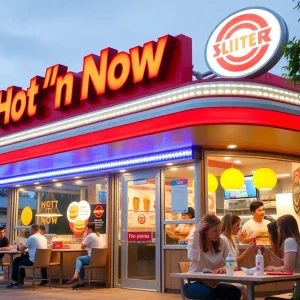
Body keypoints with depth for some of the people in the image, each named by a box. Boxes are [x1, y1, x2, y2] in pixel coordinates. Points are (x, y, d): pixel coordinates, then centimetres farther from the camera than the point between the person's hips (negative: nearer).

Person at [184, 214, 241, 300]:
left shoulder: (222, 242, 2)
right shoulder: (194, 241, -9)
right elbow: (193, 258, -31)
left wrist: (225, 268, -32)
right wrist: (196, 232, -30)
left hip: (213, 284, 4)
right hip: (194, 284, -4)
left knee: (235, 291, -23)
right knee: (209, 293, -35)